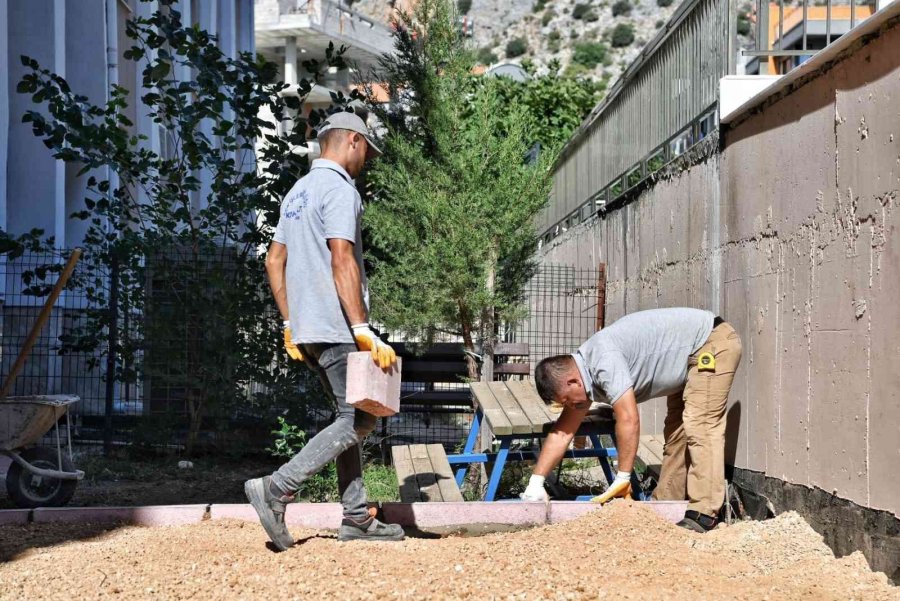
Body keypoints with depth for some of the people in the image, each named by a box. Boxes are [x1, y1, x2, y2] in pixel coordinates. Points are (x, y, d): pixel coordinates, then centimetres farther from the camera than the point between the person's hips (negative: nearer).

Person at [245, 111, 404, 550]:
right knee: (358, 420, -8)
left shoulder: (297, 193, 19)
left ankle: (356, 518, 13)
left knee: (351, 416, 13)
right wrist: (364, 331, -24)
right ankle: (277, 489, -15)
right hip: (336, 328, -10)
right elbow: (343, 262, -21)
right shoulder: (340, 190, -11)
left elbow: (274, 259, 22)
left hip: (306, 329, 10)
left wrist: (290, 324, 23)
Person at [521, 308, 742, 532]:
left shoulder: (604, 360, -29)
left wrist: (622, 479, -24)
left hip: (713, 341, -10)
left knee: (700, 425, -18)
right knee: (677, 428, 11)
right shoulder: (579, 374, 1)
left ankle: (704, 514, -21)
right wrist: (535, 483, 0)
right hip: (692, 358, 10)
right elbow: (562, 432, 5)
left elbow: (629, 420, -32)